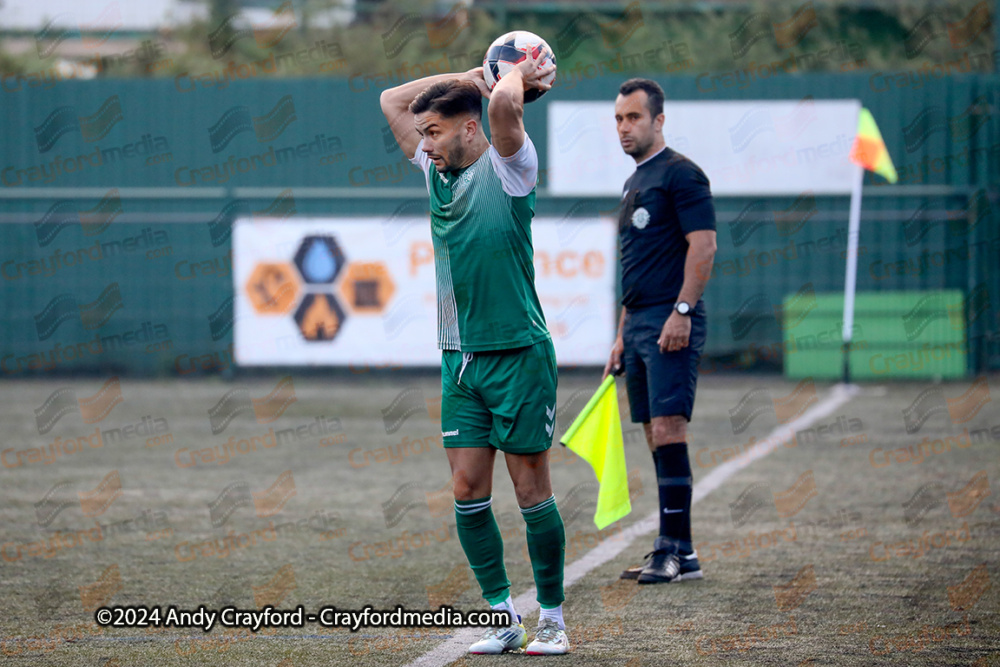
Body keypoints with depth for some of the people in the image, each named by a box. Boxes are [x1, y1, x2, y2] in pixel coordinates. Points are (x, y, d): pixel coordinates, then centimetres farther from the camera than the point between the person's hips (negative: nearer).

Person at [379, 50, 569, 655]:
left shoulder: (508, 168, -8)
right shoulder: (438, 171, 12)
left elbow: (504, 103, -28)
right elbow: (392, 101, 22)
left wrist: (518, 76, -7)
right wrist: (467, 77, 15)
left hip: (518, 352, -6)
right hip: (460, 356, 6)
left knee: (531, 490, -1)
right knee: (468, 488, 2)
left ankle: (552, 619, 7)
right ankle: (502, 615, 9)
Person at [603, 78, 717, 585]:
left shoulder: (680, 174, -7)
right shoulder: (634, 183, 22)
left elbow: (703, 245, -15)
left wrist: (681, 311, -22)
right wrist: (622, 336, 22)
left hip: (671, 326, -9)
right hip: (639, 325, 9)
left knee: (667, 431, -14)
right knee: (657, 438, 7)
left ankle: (676, 550, -15)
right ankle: (676, 552, 8)